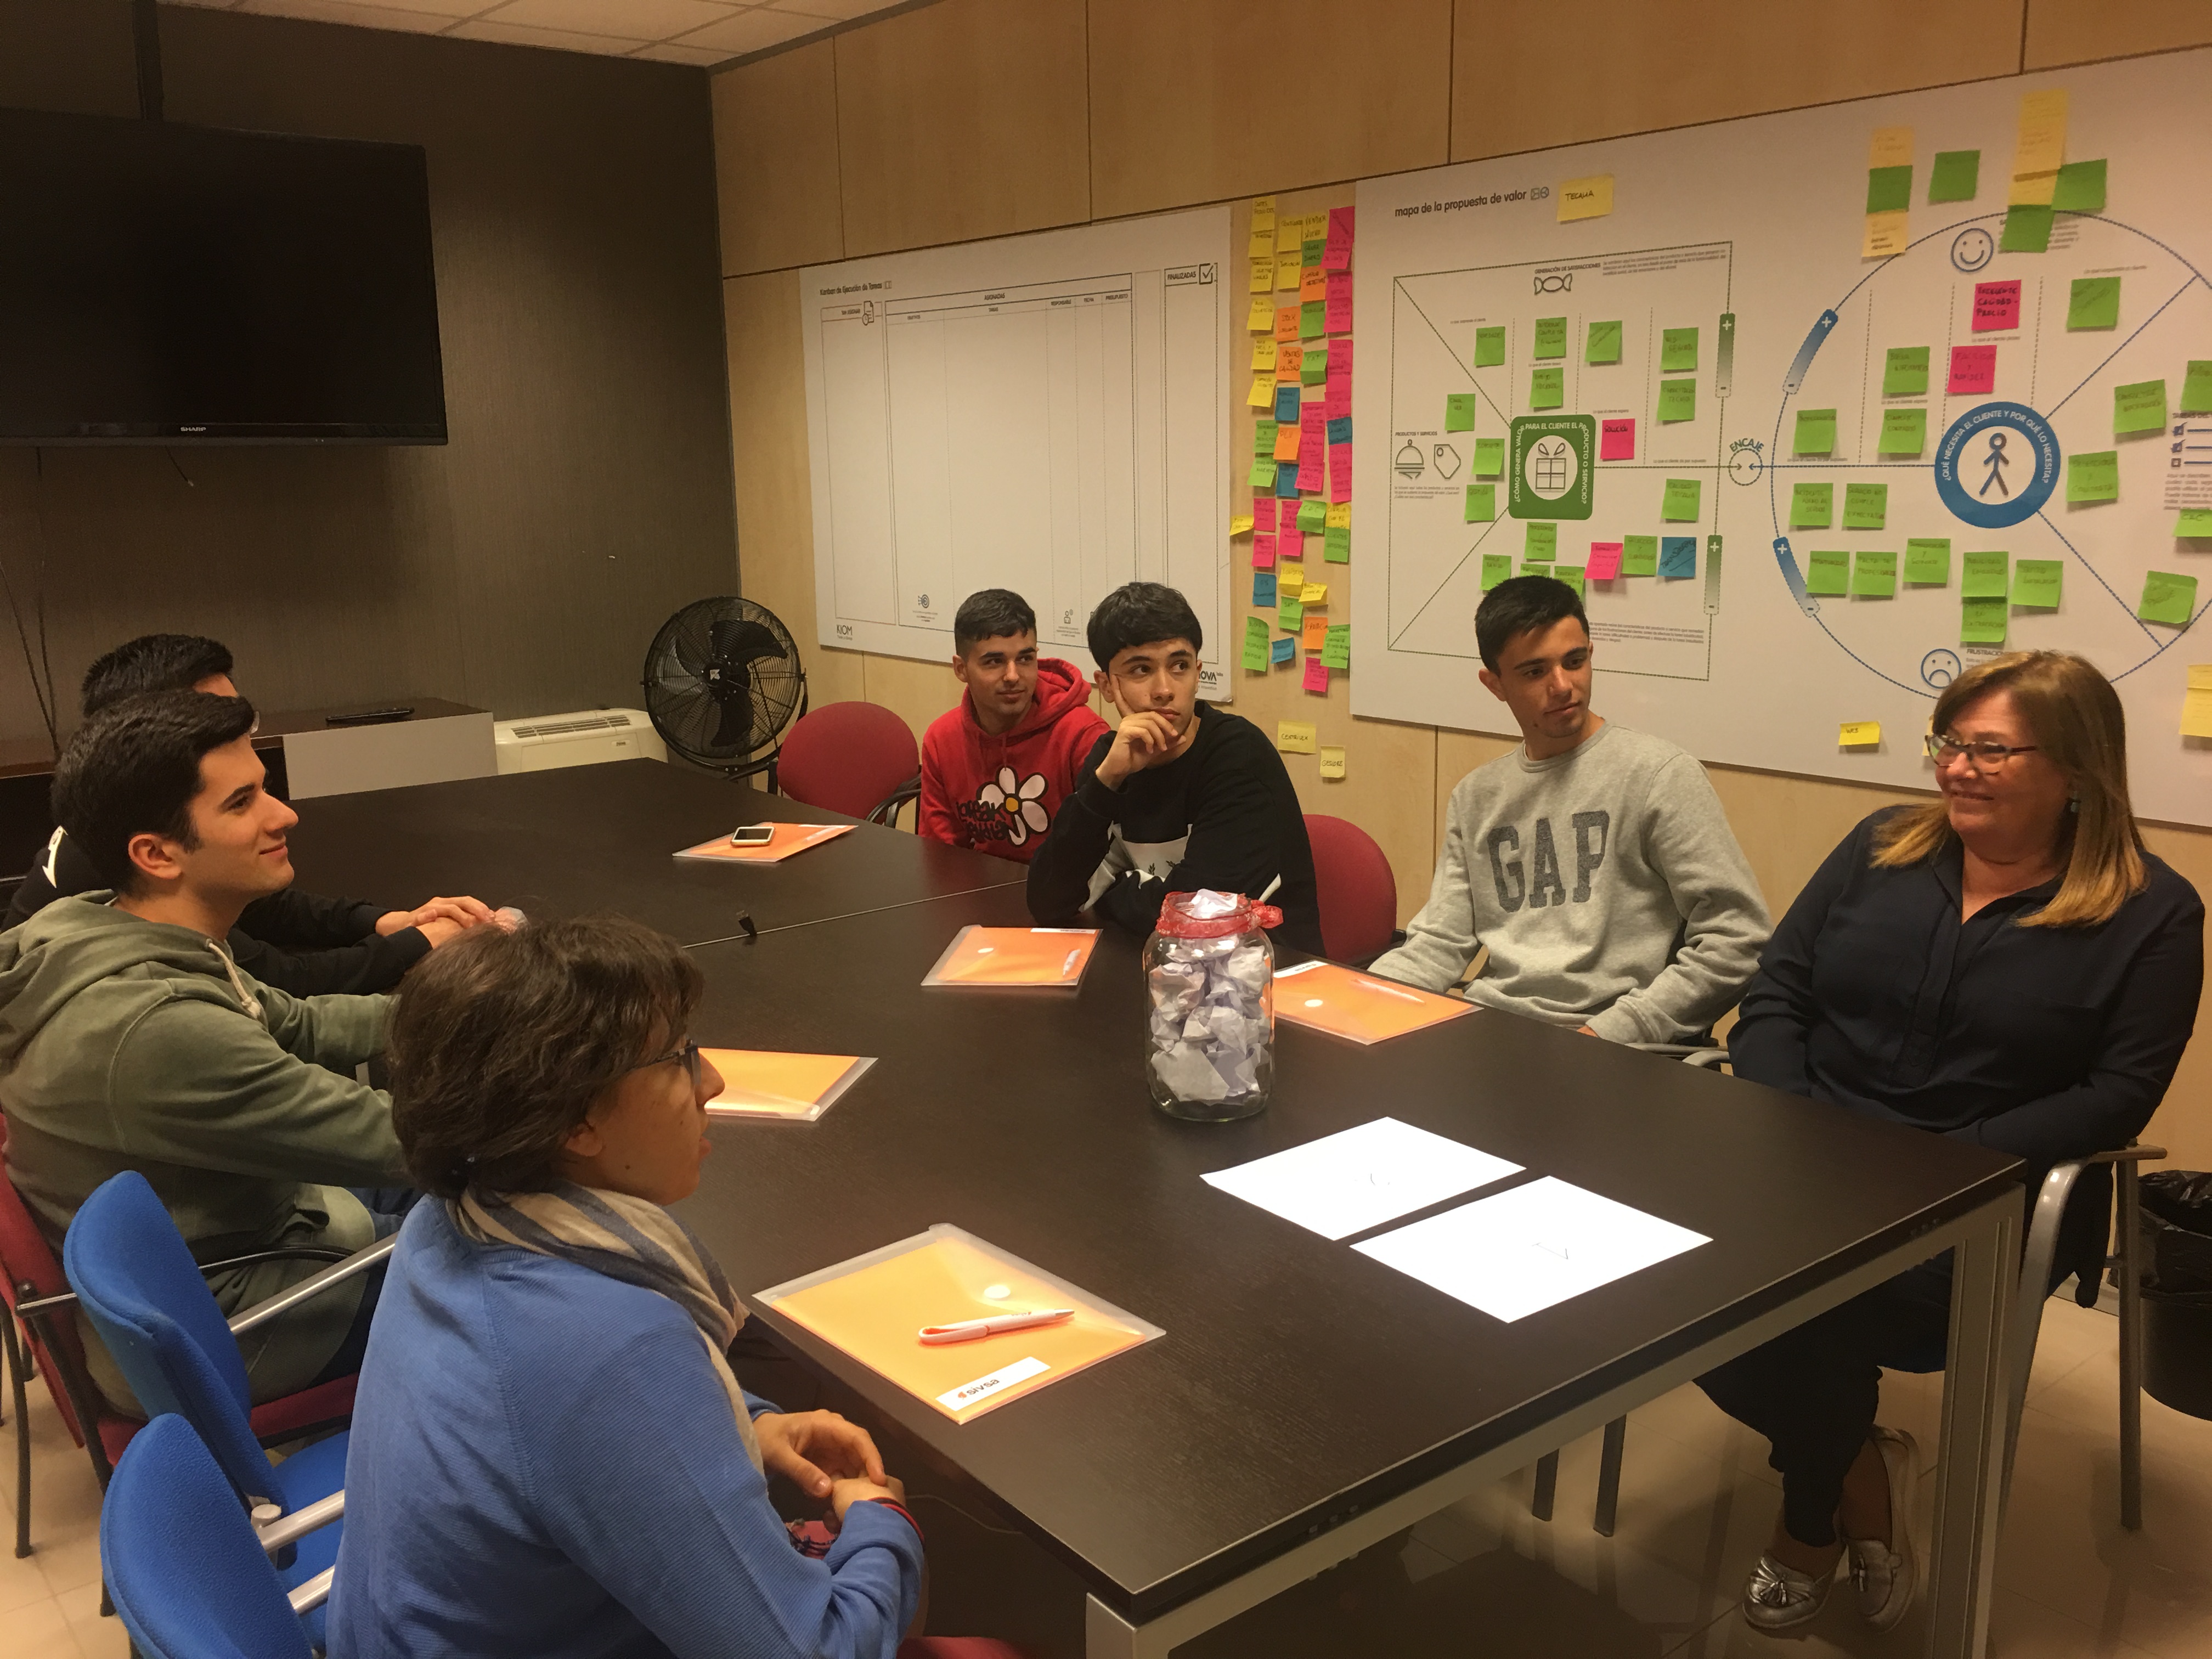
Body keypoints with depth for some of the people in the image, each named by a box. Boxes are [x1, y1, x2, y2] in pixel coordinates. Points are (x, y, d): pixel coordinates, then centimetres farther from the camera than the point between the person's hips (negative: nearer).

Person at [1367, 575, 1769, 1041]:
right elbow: (1439, 944, 13)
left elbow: (1736, 939, -7)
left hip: (1618, 1051, -4)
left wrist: (1610, 1032, -13)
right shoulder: (1476, 797, 16)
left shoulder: (1658, 773, -2)